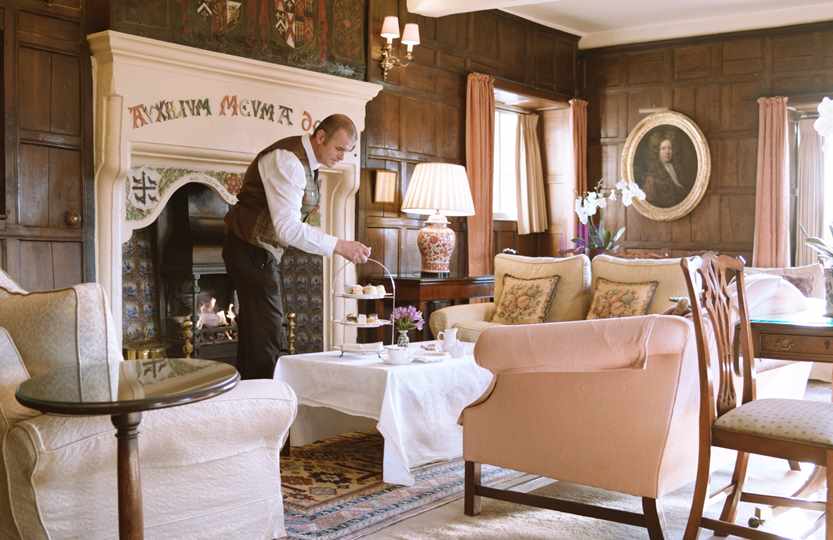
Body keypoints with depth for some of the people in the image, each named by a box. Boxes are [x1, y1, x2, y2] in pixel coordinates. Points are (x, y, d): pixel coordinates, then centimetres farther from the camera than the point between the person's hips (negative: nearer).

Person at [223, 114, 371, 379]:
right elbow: (287, 228, -31)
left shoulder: (306, 160, 8)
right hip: (251, 250, -10)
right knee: (267, 331, -10)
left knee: (255, 329, 14)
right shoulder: (287, 160, -23)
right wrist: (338, 246, -32)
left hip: (263, 250, 10)